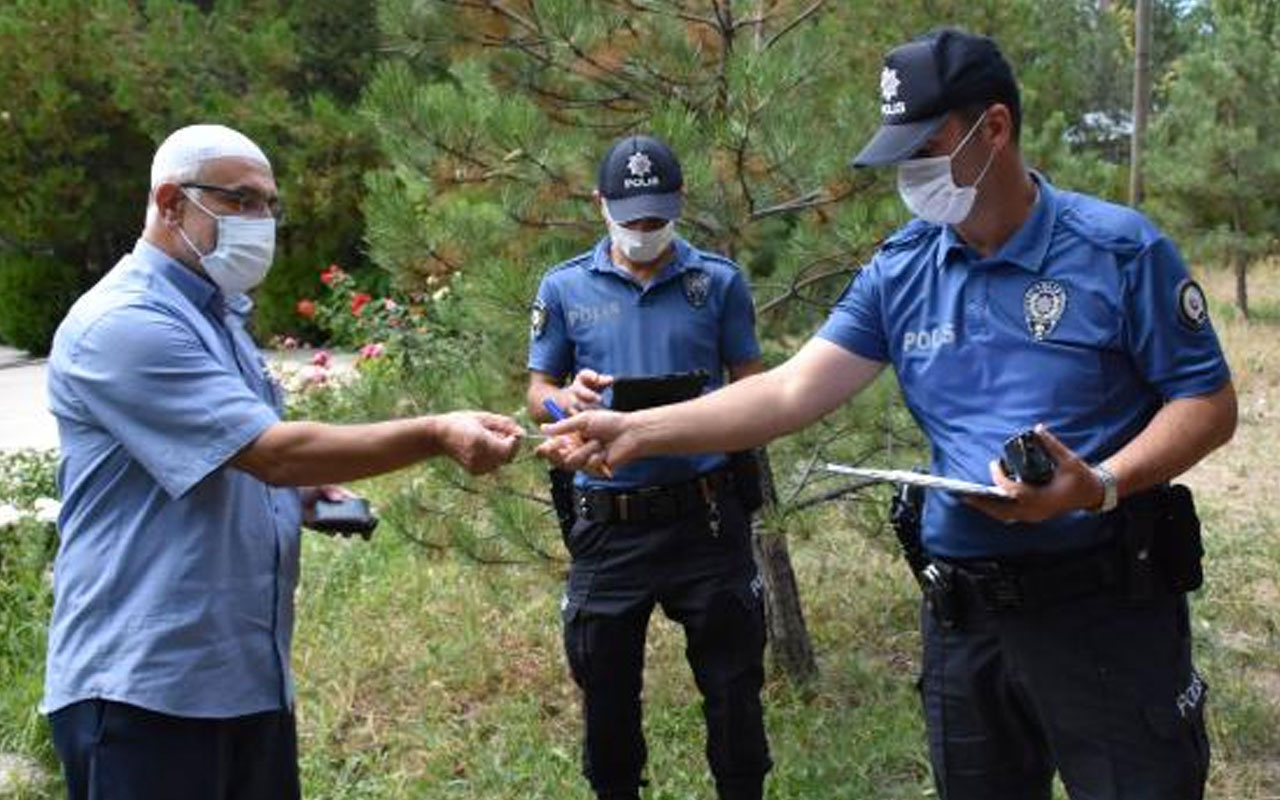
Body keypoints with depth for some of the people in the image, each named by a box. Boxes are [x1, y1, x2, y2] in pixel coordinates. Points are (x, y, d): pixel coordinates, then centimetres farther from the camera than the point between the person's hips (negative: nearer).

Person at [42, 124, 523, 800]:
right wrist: (437, 435, -26)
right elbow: (271, 450, -23)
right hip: (146, 685, -9)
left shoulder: (216, 315, 16)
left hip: (250, 672, 9)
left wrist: (298, 493, 8)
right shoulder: (123, 325, -16)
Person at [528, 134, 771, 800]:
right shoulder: (565, 288, 5)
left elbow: (752, 385, 7)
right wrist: (568, 397, -14)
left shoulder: (719, 281, 4)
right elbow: (536, 393, 10)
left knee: (733, 688, 5)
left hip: (705, 515, -1)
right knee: (605, 693, 11)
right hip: (608, 525, 1)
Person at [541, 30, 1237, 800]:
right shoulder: (899, 272, 2)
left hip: (1108, 604, -4)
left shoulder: (1118, 249, -9)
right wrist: (637, 432, -12)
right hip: (965, 612, 4)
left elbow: (1208, 403, -7)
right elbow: (793, 391, -3)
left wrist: (1101, 485, -23)